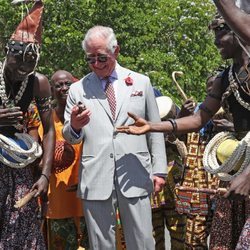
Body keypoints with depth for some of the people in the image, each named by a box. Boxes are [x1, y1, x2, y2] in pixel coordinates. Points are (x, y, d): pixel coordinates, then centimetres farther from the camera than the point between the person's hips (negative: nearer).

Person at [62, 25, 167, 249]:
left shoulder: (141, 82, 10)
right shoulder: (78, 89, 9)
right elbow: (69, 138, 11)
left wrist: (159, 170, 6)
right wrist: (74, 126, -13)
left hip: (135, 177, 0)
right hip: (96, 179, 0)